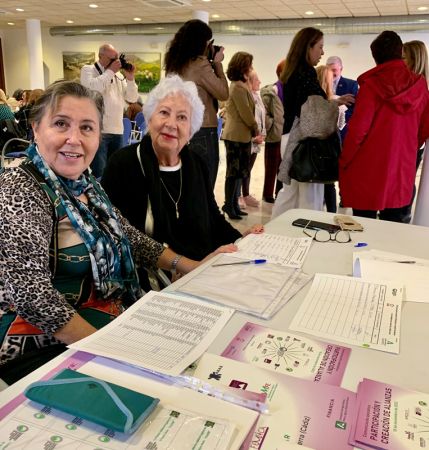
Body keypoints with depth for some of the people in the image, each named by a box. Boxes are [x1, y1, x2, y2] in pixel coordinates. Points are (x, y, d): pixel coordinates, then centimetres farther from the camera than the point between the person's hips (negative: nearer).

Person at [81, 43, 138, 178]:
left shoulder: (118, 75, 17)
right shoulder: (88, 69, 2)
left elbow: (132, 98, 13)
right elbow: (92, 88, -20)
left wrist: (130, 78, -1)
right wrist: (110, 71, -13)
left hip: (117, 131, 6)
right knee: (98, 173, -8)